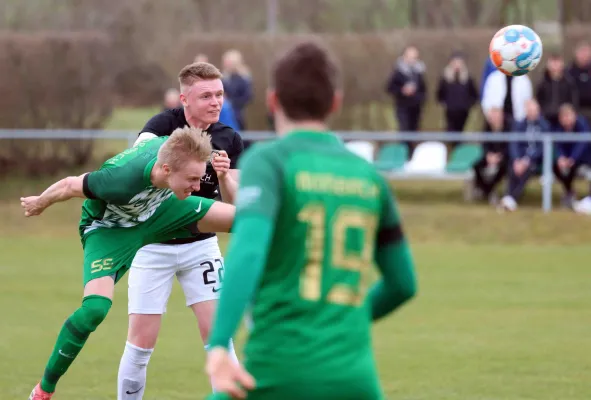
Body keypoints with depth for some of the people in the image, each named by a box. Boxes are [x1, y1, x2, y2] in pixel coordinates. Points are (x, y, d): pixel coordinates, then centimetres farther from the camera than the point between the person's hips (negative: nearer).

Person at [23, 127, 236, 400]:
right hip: (110, 229, -5)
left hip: (157, 209, 5)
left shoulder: (173, 150, -30)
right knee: (95, 308, -25)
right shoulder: (123, 181, -45)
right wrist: (39, 204, -5)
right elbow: (69, 186, -26)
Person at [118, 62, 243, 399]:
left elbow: (233, 203, -4)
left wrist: (224, 176, -25)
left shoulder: (230, 141, -2)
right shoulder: (164, 125, -14)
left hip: (200, 244, 3)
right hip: (153, 245, -3)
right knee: (142, 340, -3)